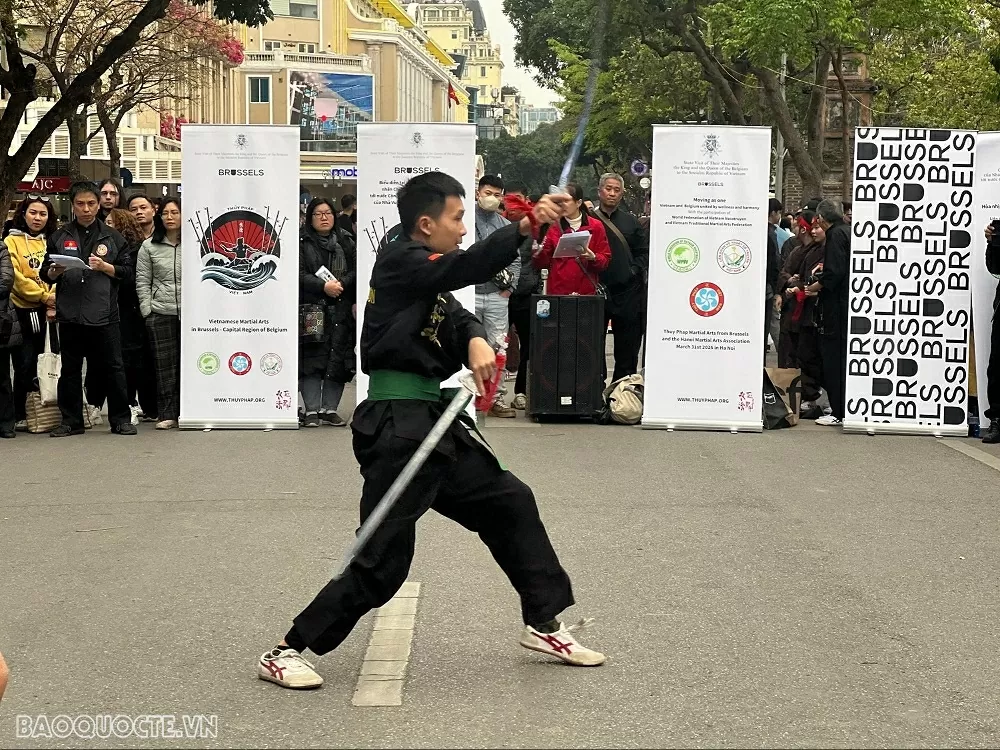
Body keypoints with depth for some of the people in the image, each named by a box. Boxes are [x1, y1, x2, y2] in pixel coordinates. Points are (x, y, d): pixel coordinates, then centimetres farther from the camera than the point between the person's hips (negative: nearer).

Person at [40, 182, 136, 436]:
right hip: (70, 313, 1)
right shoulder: (59, 237, 10)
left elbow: (128, 271, 4)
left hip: (104, 315, -1)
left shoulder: (112, 237, 8)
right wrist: (55, 272, -12)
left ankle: (120, 419, 9)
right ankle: (71, 420, 15)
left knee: (113, 368, 1)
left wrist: (105, 266, -12)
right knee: (70, 370, 7)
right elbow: (45, 273, 10)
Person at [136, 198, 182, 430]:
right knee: (164, 365, 1)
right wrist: (147, 310, 0)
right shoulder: (149, 247, 8)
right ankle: (166, 414, 5)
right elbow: (142, 282, 8)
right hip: (160, 314, 1)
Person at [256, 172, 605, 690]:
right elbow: (466, 267, -27)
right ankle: (287, 652, 3)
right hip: (396, 428, -10)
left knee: (510, 503, 15)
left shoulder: (426, 274, 17)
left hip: (431, 422, 10)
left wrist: (476, 341, -17)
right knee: (382, 562, -9)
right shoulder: (400, 263, -11)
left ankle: (543, 624, 27)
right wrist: (526, 225, -35)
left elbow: (457, 316, 6)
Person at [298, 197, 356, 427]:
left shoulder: (344, 241, 13)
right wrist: (323, 286, -18)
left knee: (338, 361, 2)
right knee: (311, 360, -4)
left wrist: (341, 284, -12)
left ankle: (330, 409, 11)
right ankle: (311, 410, 2)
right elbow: (299, 274, -7)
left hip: (340, 310, 3)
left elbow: (356, 270, 6)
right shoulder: (302, 242, 3)